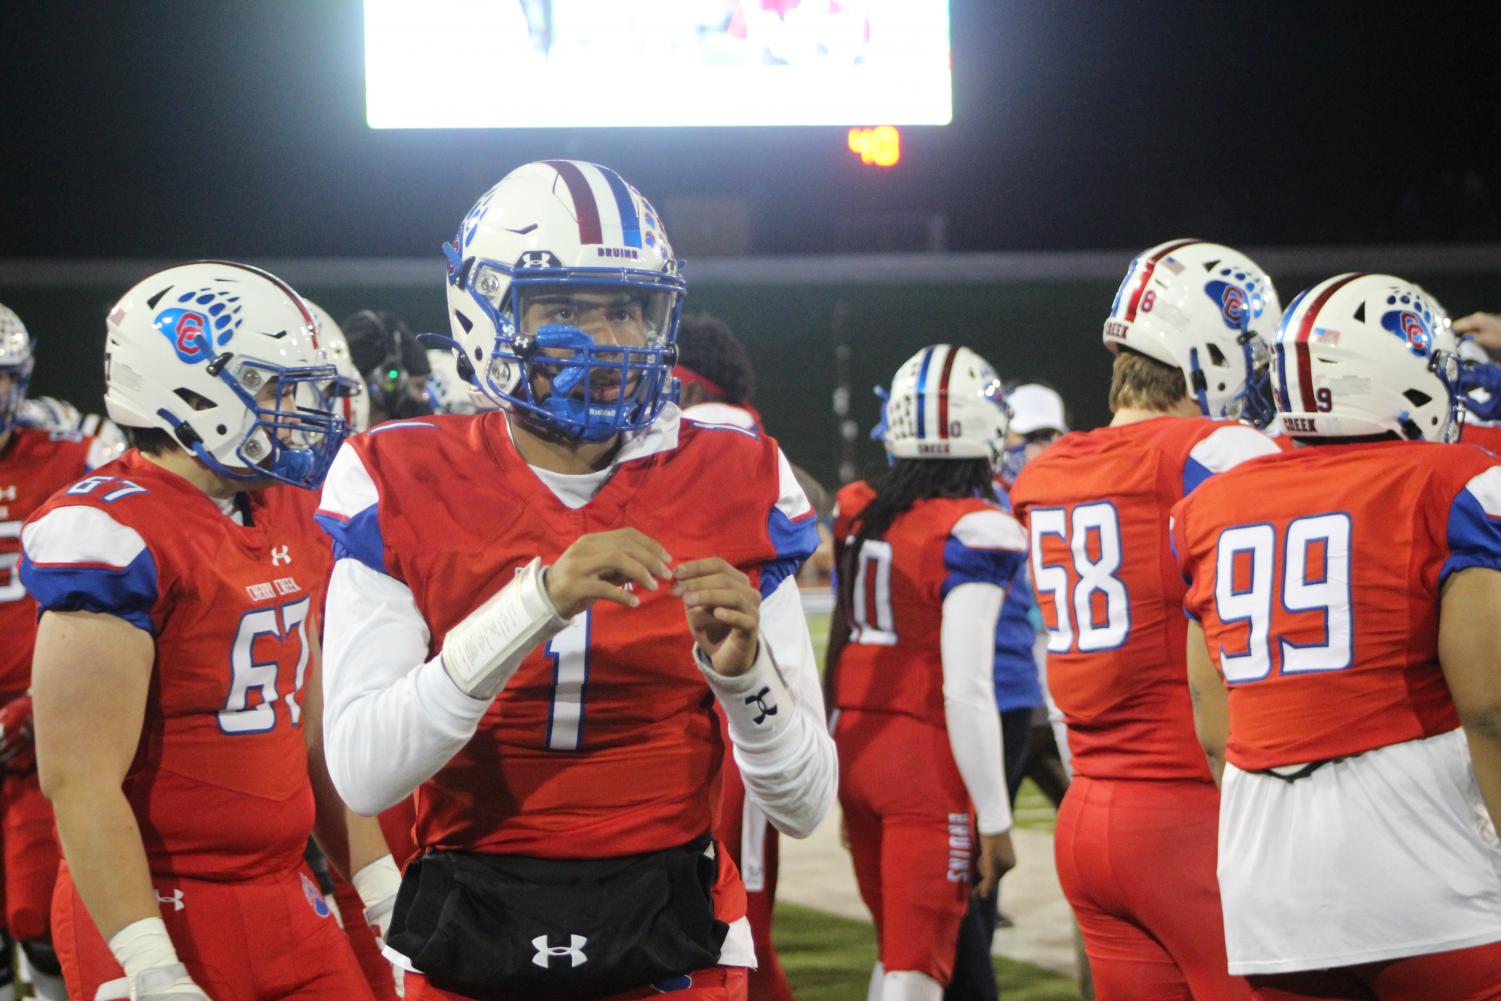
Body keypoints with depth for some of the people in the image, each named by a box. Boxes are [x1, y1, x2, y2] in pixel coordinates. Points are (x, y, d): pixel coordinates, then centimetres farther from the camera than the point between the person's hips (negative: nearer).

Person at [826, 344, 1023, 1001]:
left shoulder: (856, 514, 5)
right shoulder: (975, 533, -14)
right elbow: (965, 689, -17)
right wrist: (995, 821, -12)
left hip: (855, 743, 6)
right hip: (929, 757, -6)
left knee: (897, 947, 20)